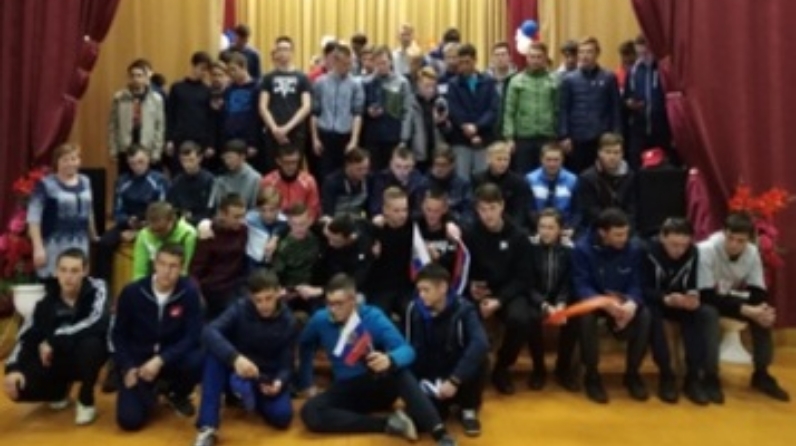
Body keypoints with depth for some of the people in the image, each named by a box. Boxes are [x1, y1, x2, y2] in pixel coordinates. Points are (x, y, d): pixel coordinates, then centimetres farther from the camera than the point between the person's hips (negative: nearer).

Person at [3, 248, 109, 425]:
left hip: (87, 355, -4)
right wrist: (13, 368, -24)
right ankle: (60, 390, 18)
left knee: (90, 344, -38)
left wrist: (54, 340, -31)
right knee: (19, 388, -19)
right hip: (57, 359, 4)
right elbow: (27, 336, -6)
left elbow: (95, 323, -34)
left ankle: (86, 401, -10)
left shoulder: (96, 289, -18)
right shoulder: (47, 301, -7)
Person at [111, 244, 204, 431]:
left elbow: (193, 336, -16)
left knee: (198, 360, -34)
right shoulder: (132, 292, -11)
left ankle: (177, 395, 3)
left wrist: (160, 360, -27)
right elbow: (118, 334, -1)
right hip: (138, 360, 0)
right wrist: (127, 368, -14)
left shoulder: (189, 292, -14)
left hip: (172, 357, 0)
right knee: (129, 420, -18)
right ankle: (151, 392, 20)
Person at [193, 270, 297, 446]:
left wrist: (279, 382, -35)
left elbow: (286, 365, -10)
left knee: (282, 416, -26)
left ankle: (252, 397, 8)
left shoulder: (288, 323, -12)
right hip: (236, 370, -1)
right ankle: (208, 427, -32)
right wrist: (235, 358, -51)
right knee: (214, 353, -32)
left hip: (267, 379, 1)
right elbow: (209, 332, -34)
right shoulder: (240, 309, -17)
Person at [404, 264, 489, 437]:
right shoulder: (415, 309, -9)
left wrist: (454, 380, -42)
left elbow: (480, 344, -36)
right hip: (430, 378, 1)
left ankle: (469, 410, -5)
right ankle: (441, 404, 12)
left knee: (479, 360, -33)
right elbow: (412, 350, -4)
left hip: (459, 376, -1)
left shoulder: (463, 309, -19)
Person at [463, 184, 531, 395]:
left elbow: (521, 278, -5)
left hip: (509, 292, 0)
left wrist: (499, 300, -19)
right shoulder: (470, 235, -1)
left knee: (520, 319, -33)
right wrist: (470, 287, -18)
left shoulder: (518, 236, -3)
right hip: (479, 292, 1)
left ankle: (501, 368, -5)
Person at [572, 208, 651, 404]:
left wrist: (632, 304, -36)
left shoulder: (633, 249, -8)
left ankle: (632, 373, -6)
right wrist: (606, 304, -42)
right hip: (594, 299, -3)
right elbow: (581, 286, -23)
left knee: (644, 316, -27)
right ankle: (592, 375, -15)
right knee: (586, 316, -36)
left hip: (623, 300, 3)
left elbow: (636, 284, -11)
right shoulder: (583, 248, -18)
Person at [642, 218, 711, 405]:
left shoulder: (693, 252, -8)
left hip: (680, 302, 4)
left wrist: (693, 296, -27)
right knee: (651, 316, -37)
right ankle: (666, 376, -25)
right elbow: (642, 288, -21)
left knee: (702, 315, -27)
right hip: (653, 301, -3)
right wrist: (665, 298, -38)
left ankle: (693, 377, -20)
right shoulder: (648, 251, -21)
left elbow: (693, 284, -3)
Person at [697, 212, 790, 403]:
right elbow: (707, 296, -31)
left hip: (729, 297, 6)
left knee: (764, 314, -18)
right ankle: (710, 377, -25)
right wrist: (747, 310, -39)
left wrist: (763, 309, -34)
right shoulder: (706, 250, -30)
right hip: (704, 300, -5)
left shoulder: (753, 252, -12)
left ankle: (761, 374, -1)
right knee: (709, 314, -37)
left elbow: (758, 292, -9)